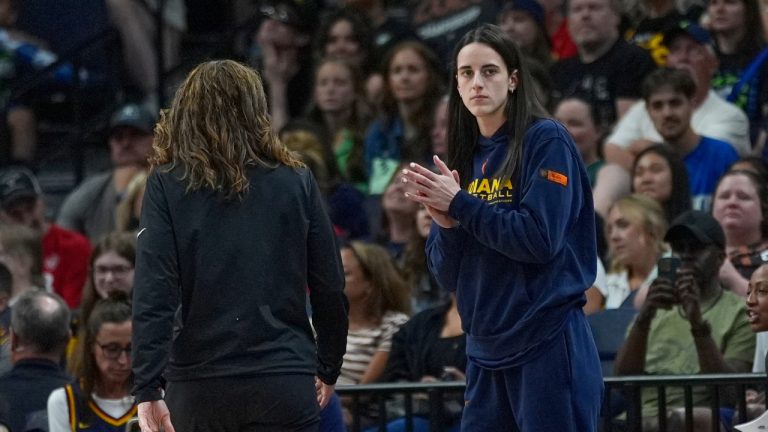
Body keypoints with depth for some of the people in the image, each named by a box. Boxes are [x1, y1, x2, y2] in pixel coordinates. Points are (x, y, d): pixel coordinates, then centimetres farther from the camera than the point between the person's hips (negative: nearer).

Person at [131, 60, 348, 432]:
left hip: (197, 384, 0)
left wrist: (147, 389, -11)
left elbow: (153, 293, -9)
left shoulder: (166, 185, 0)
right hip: (284, 385, 0)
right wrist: (328, 368, 21)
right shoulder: (296, 183, 3)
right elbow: (330, 287, 6)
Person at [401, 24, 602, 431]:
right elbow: (449, 275, 11)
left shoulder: (546, 140, -6)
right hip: (487, 352, 7)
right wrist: (445, 224, -9)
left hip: (548, 346, -6)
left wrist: (460, 205, -13)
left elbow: (540, 239, -16)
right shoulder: (465, 158, 13)